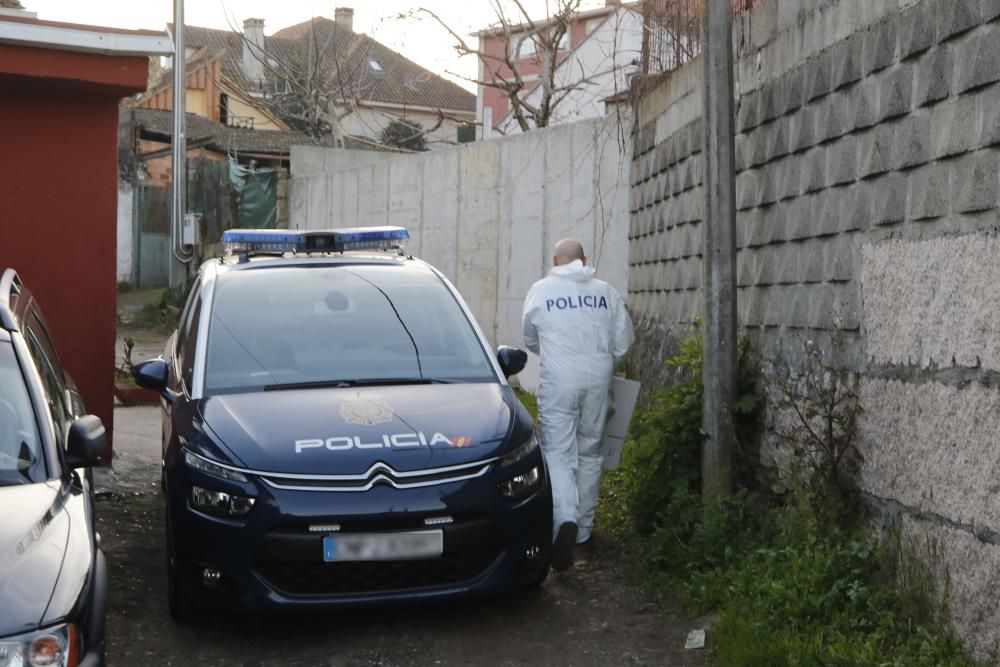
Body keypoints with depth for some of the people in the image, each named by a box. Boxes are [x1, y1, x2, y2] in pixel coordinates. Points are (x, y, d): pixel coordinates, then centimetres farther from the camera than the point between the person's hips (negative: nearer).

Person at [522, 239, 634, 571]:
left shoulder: (541, 290, 2)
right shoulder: (606, 292, 6)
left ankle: (565, 519, -25)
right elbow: (623, 341, 7)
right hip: (598, 380, 3)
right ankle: (583, 527, 22)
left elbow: (530, 340, 13)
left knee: (558, 453, -2)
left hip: (558, 379, -2)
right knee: (589, 451, 14)